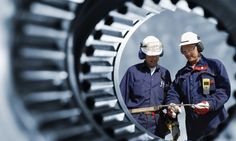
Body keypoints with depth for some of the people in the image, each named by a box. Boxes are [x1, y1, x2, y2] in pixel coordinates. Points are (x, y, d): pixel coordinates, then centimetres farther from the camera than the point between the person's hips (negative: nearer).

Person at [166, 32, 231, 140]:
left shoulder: (214, 65, 3)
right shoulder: (181, 73, 18)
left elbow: (224, 90, -5)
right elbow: (173, 93, 10)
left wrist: (210, 104, -20)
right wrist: (172, 105, -12)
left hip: (215, 124, -4)